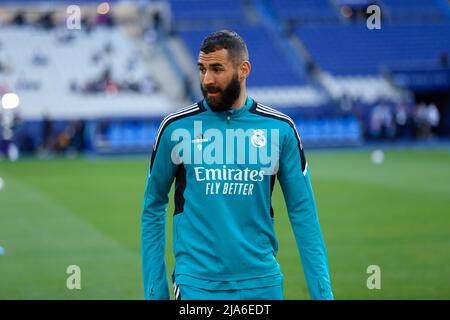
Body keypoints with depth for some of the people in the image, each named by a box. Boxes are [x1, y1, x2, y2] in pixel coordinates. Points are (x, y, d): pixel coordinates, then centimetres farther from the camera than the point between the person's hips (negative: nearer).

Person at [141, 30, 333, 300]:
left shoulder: (280, 129, 1)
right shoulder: (177, 128, -1)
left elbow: (303, 213, 4)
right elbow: (153, 209, 7)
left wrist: (322, 291, -2)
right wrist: (155, 290, 2)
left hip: (263, 283, 2)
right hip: (196, 285, -1)